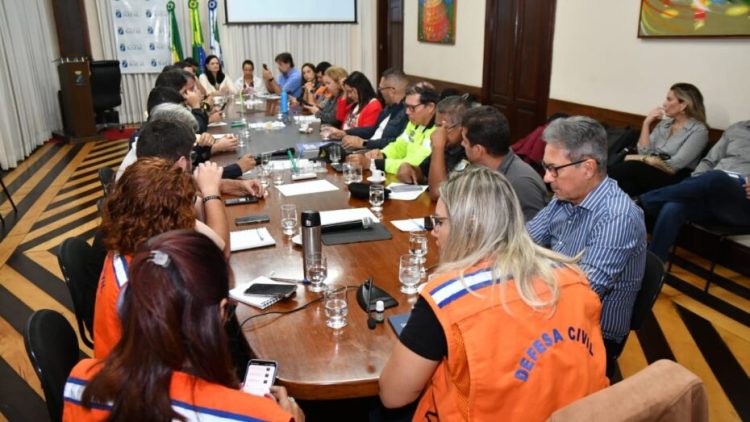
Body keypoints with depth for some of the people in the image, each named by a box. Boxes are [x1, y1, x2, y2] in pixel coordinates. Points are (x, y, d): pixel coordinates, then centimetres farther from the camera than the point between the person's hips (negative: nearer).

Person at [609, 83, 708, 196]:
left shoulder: (698, 130, -3)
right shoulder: (664, 123, 18)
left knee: (627, 168, -33)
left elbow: (674, 165, -13)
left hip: (673, 178, -5)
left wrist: (639, 158, -9)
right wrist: (647, 123, 2)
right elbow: (644, 152, 7)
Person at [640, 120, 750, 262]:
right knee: (671, 208, -30)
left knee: (716, 178, -38)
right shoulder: (736, 128, 24)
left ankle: (643, 201, -23)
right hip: (712, 193, 4)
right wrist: (696, 184, 1)